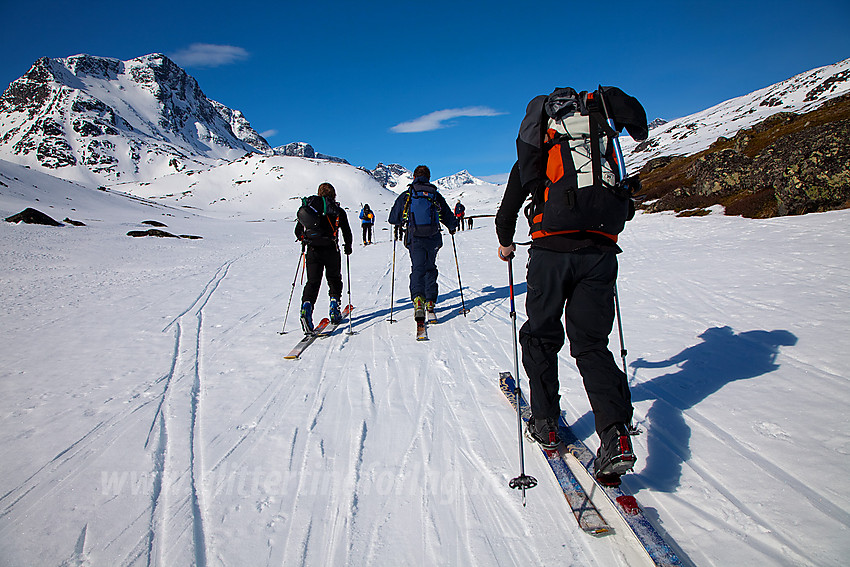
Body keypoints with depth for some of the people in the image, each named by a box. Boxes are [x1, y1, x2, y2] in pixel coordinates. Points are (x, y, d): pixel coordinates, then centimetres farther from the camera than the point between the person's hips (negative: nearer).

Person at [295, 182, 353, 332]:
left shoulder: (307, 208, 10)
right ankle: (334, 309, 12)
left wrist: (306, 241, 33)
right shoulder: (338, 211, 3)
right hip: (331, 251, -1)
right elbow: (347, 232, 7)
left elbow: (298, 231, 14)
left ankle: (307, 305, -21)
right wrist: (348, 247, 25)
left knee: (313, 281, 3)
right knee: (334, 279, 17)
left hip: (312, 251, 2)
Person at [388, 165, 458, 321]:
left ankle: (418, 298, -23)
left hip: (414, 239, -1)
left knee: (417, 268, 0)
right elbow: (448, 216, 11)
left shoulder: (406, 195, 4)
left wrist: (400, 223, 31)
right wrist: (452, 227, 32)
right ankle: (430, 302, 11)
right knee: (430, 269, 14)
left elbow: (393, 218, 7)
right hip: (433, 238, 1)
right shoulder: (435, 195, 7)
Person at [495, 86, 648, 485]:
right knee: (591, 344, 8)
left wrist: (506, 241, 29)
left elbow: (510, 201, 15)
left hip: (551, 250, -2)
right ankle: (616, 434, -8)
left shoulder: (535, 152, 14)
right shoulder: (604, 147, 20)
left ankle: (545, 422, 19)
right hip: (601, 252, 2)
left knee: (541, 336, 15)